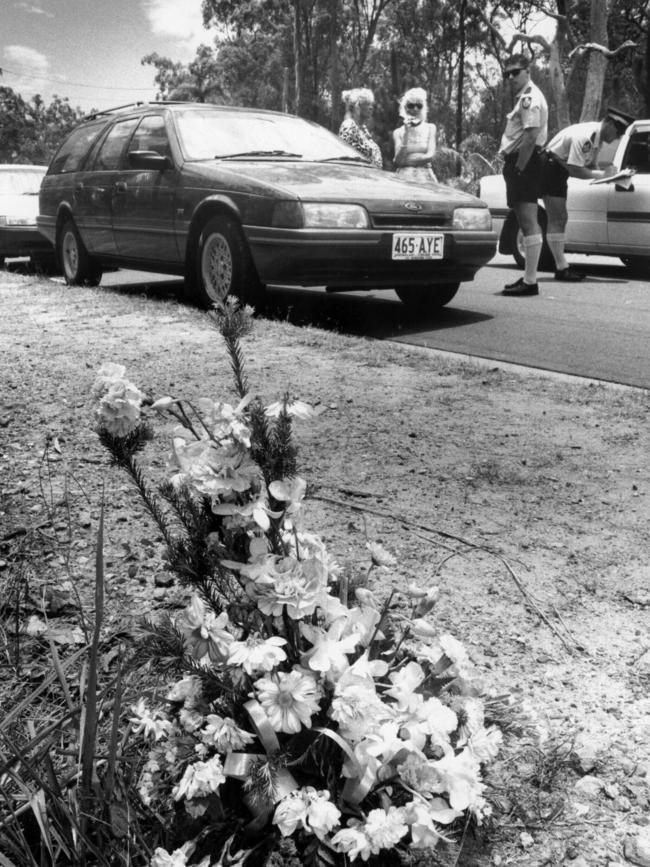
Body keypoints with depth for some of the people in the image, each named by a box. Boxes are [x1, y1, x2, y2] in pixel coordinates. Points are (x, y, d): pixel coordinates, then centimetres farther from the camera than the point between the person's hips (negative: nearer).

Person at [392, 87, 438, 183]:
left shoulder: (430, 128, 11)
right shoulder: (398, 132, 8)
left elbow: (429, 156, 1)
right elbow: (399, 159, -4)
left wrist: (407, 161, -2)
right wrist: (406, 132, -6)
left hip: (425, 176, 1)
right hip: (404, 176, -1)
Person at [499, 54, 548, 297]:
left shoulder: (530, 98, -11)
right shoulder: (524, 97, 22)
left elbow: (531, 138, -21)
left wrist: (518, 169, -22)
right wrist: (511, 166, 13)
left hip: (524, 163, -11)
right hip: (519, 162, 11)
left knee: (528, 222, -12)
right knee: (526, 221, 13)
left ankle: (530, 281, -13)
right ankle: (528, 277, 20)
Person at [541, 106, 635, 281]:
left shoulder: (597, 137, 4)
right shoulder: (585, 136, -25)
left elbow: (592, 165, 9)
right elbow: (575, 170, -28)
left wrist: (607, 173, -9)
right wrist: (602, 174, -18)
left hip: (560, 170, 10)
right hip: (549, 167, -10)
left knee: (561, 219, 10)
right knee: (556, 220, -13)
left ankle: (561, 267, 14)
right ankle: (561, 268, -13)